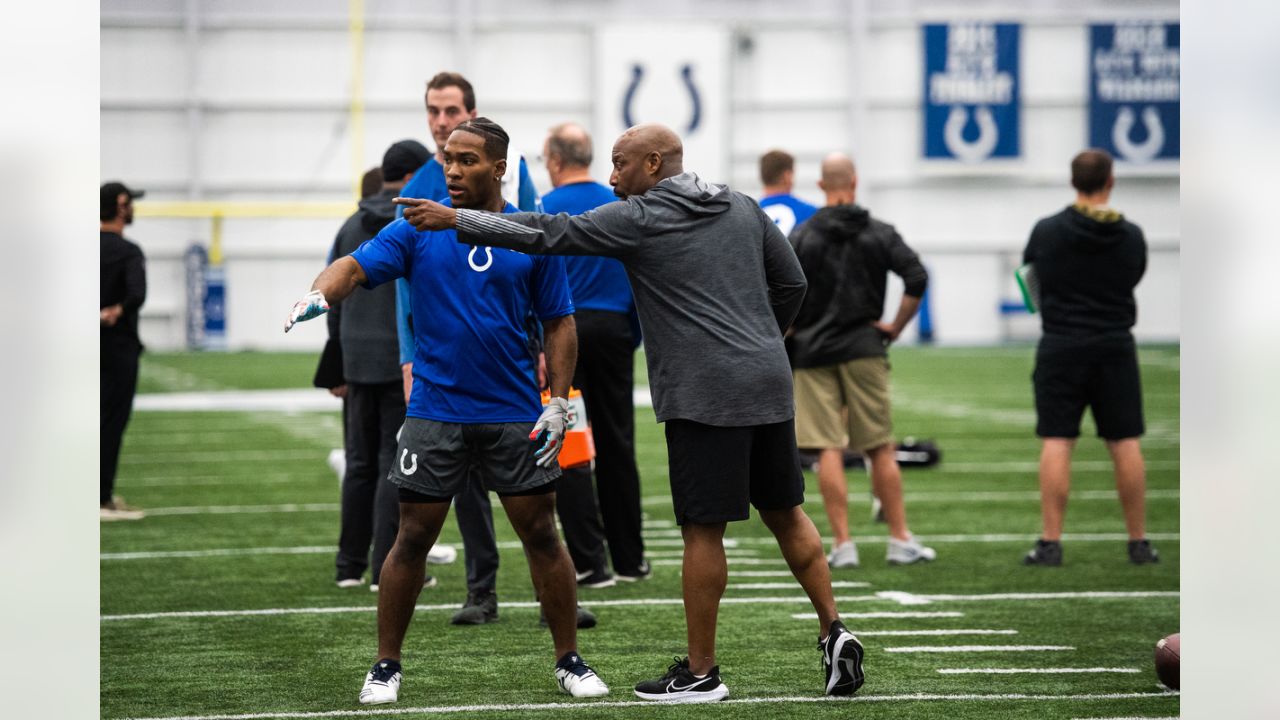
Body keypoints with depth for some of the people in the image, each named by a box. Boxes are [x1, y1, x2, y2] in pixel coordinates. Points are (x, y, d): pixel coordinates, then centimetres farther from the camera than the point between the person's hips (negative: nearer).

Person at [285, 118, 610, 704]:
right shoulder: (418, 229, 1)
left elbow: (559, 322, 7)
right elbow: (356, 266, -11)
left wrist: (559, 401, -2)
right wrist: (319, 293, -34)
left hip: (514, 415, 1)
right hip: (434, 411, -1)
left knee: (541, 535, 3)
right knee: (413, 539, 1)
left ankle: (569, 661, 15)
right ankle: (385, 667, 11)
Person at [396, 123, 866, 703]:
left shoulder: (638, 220, -5)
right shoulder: (743, 208, 13)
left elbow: (549, 234, -7)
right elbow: (791, 281, 18)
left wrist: (454, 219, -2)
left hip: (705, 395, -7)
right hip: (769, 385, 7)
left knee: (702, 529, 0)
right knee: (785, 512, 16)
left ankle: (700, 672, 5)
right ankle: (834, 630, 8)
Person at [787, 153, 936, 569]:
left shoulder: (801, 237, 1)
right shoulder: (879, 234, 2)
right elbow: (917, 279, -9)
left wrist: (791, 332, 8)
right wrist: (896, 327, 1)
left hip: (813, 352, 0)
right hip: (864, 350, 1)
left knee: (828, 451, -1)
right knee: (880, 449, 7)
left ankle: (842, 545, -4)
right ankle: (900, 541, 9)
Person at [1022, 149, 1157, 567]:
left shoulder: (1047, 232, -6)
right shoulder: (1131, 236, -2)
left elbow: (1029, 271, 11)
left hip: (1061, 346, -1)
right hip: (1115, 347, 1)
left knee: (1056, 443, -1)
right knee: (1125, 444, 5)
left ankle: (1050, 544, -6)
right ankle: (1139, 543, 9)